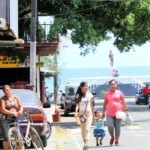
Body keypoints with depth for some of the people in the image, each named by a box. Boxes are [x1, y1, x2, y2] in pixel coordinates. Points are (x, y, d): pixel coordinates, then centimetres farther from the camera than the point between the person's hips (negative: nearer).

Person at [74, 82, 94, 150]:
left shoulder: (90, 95, 8)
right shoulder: (78, 95, -1)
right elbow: (77, 104, -11)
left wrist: (93, 115, 18)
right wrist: (76, 112, -28)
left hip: (89, 113, 1)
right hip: (81, 113, -1)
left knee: (87, 129, -13)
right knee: (83, 129, 4)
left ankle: (86, 144, -23)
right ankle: (85, 143, 14)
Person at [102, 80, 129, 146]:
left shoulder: (119, 93, 3)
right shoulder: (107, 94, 7)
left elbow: (123, 102, 4)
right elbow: (105, 103, 13)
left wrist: (126, 110, 0)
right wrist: (103, 113, 13)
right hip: (109, 114, 1)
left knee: (117, 127, 0)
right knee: (110, 126, -14)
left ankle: (117, 141, 11)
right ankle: (112, 137, 13)